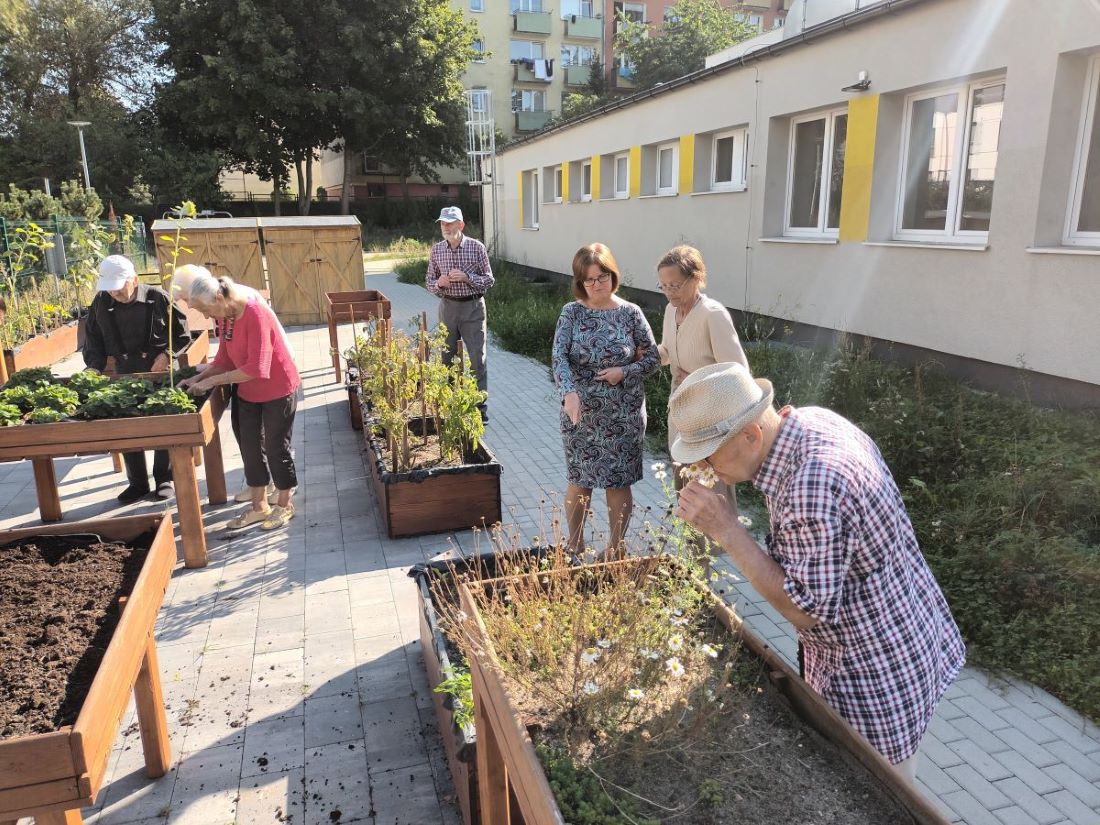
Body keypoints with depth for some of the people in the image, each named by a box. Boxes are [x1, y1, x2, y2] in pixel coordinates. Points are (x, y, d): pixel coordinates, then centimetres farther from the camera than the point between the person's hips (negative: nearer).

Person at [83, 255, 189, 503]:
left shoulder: (158, 298, -13)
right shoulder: (101, 304, -5)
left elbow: (182, 334, -3)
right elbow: (94, 342, 6)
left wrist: (166, 354, -17)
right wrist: (94, 368, -8)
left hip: (159, 371, -3)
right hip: (124, 374, 3)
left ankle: (164, 479, 22)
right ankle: (137, 482, 21)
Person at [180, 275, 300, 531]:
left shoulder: (256, 314, -26)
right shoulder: (227, 316, -1)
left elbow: (256, 368, -30)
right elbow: (224, 359, 7)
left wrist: (211, 381, -25)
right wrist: (198, 378, -7)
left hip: (278, 391, -8)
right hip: (248, 393, 8)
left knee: (277, 448, 3)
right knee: (250, 447, 12)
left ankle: (284, 505, 21)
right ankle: (259, 507, 26)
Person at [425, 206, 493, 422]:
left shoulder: (476, 247, -6)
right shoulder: (436, 250, 3)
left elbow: (488, 280, -3)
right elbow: (429, 281, 10)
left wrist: (466, 277, -19)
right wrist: (439, 284, -13)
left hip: (472, 307, -3)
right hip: (448, 306, 3)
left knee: (478, 356, -3)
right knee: (447, 356, 10)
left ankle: (480, 403, 4)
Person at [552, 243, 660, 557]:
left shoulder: (630, 313, -3)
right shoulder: (571, 313, -3)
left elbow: (653, 359, 2)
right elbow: (559, 356, -15)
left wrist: (624, 372, -17)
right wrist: (569, 392, -33)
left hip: (623, 416, -1)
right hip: (580, 413, 1)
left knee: (618, 483, 8)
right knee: (579, 481, 12)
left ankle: (616, 545, 29)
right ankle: (575, 543, 33)